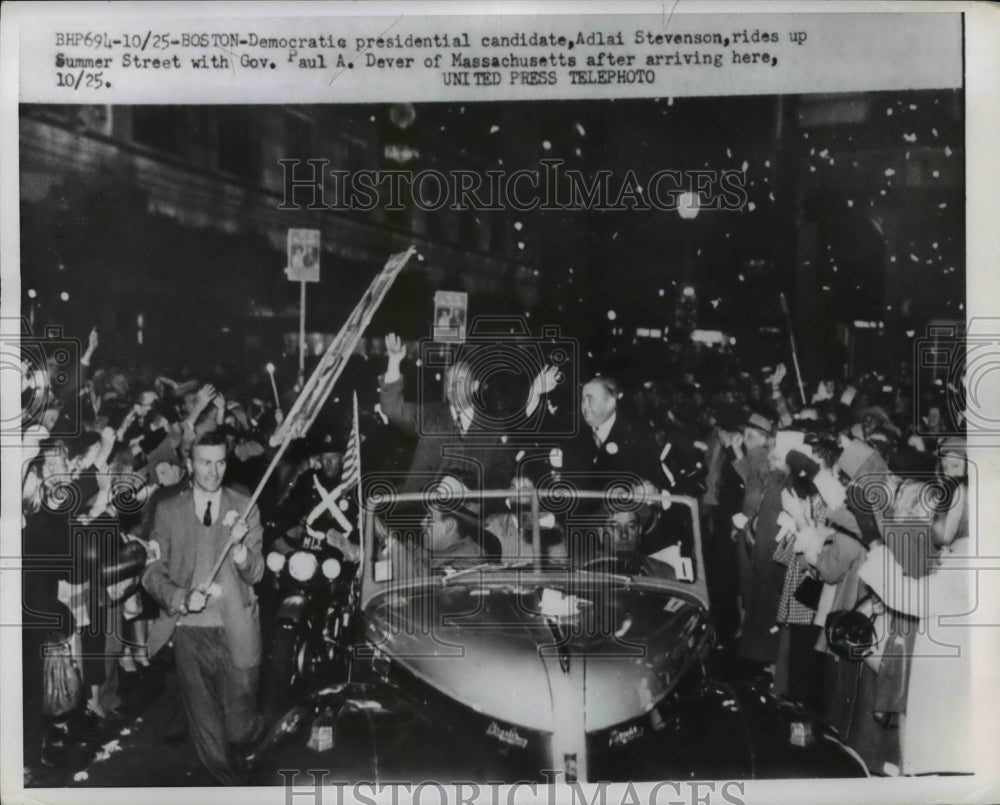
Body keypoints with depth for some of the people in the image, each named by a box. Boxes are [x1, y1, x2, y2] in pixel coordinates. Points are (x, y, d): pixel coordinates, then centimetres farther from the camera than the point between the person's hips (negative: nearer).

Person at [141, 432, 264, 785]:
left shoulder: (244, 508, 1)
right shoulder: (168, 510, 2)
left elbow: (255, 574, -3)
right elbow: (153, 572, 3)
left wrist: (240, 545, -24)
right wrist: (181, 598, -16)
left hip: (237, 633, 0)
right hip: (190, 630, 1)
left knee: (240, 729, 5)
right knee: (208, 735, 8)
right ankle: (233, 783, 32)